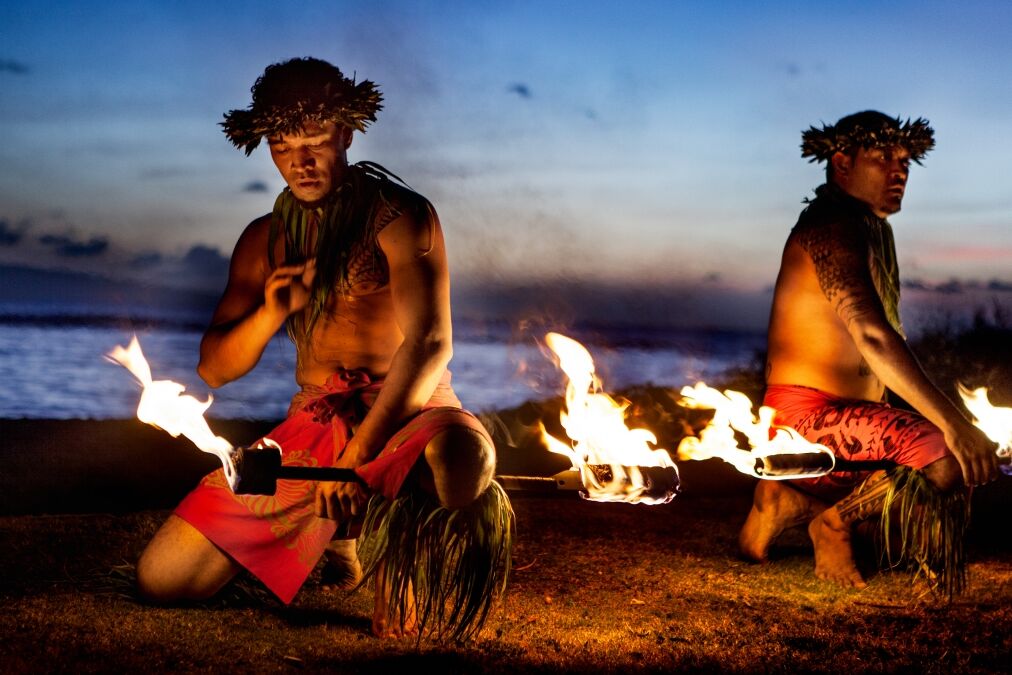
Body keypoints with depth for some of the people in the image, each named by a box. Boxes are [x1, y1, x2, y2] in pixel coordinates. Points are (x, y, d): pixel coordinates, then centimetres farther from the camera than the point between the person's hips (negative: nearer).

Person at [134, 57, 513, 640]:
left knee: (461, 456, -43)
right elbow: (215, 368, 10)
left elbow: (430, 342, -18)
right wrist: (270, 313, -12)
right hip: (312, 427, 5)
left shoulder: (400, 217, -6)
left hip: (408, 416, -4)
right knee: (161, 579, -7)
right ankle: (335, 533, 17)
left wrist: (358, 456, -28)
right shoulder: (266, 239, 11)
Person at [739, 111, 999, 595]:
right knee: (951, 459, -28)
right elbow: (872, 335, -30)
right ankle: (835, 518, -6)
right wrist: (951, 422, -37)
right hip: (808, 416, -10)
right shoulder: (833, 228, -16)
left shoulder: (870, 228, 17)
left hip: (851, 412, 11)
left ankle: (799, 502, 9)